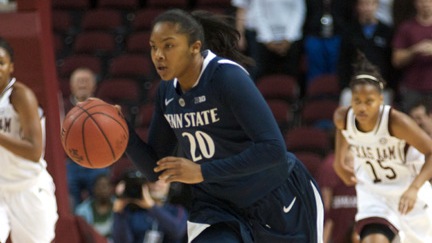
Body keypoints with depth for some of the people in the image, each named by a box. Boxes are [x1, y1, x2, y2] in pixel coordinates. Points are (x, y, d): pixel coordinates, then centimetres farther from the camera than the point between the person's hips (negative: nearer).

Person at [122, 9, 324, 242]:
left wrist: (202, 172, -33)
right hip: (218, 207, 5)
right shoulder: (167, 91, -3)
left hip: (277, 200, -5)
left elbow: (273, 149, -31)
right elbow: (155, 170, 3)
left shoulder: (228, 77, -24)